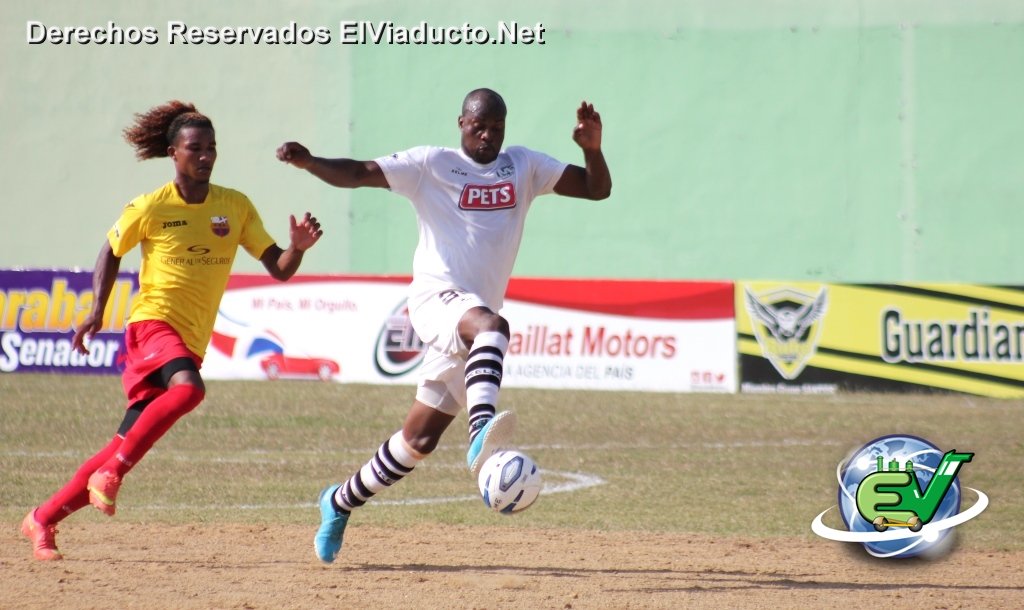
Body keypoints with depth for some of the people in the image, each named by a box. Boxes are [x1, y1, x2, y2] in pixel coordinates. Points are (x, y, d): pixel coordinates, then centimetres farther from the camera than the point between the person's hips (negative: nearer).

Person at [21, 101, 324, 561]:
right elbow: (111, 252, 12)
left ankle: (44, 518, 14)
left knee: (126, 446, 2)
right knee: (189, 388, -36)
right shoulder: (149, 208, -4)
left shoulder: (236, 207, 5)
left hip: (191, 343, 4)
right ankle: (110, 473, -29)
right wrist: (97, 310, 1)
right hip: (152, 323, -4)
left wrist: (298, 247, -18)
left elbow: (278, 269, 4)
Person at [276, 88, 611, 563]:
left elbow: (597, 188, 11)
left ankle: (341, 501, 26)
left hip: (472, 324, 5)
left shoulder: (523, 166, 14)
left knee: (420, 438, 7)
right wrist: (309, 163, -25)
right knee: (489, 325, -40)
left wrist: (592, 148, -10)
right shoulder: (431, 165, 2)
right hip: (437, 296, -5)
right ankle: (483, 431, -61)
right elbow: (359, 174, -6)